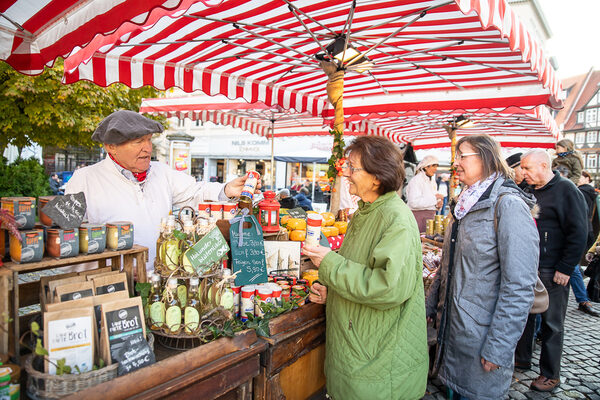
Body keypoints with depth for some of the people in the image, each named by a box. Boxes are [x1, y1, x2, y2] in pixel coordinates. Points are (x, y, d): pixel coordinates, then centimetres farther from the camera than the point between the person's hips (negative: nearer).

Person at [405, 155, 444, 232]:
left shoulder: (433, 181, 17)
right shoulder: (416, 180, -10)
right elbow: (413, 202, -22)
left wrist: (438, 204, 4)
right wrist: (434, 198, -21)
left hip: (431, 216, 8)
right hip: (418, 216, -8)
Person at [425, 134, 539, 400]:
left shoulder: (509, 205, -18)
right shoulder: (466, 204, 8)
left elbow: (519, 287, -21)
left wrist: (499, 347, -21)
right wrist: (431, 304, 15)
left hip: (481, 336, -7)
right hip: (451, 326, 7)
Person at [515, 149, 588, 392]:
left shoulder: (566, 190, -11)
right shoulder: (531, 192, 11)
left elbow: (579, 233, -15)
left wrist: (565, 269, -17)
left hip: (552, 272, -7)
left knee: (552, 323, 5)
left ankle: (551, 375, 19)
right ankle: (522, 359, 32)